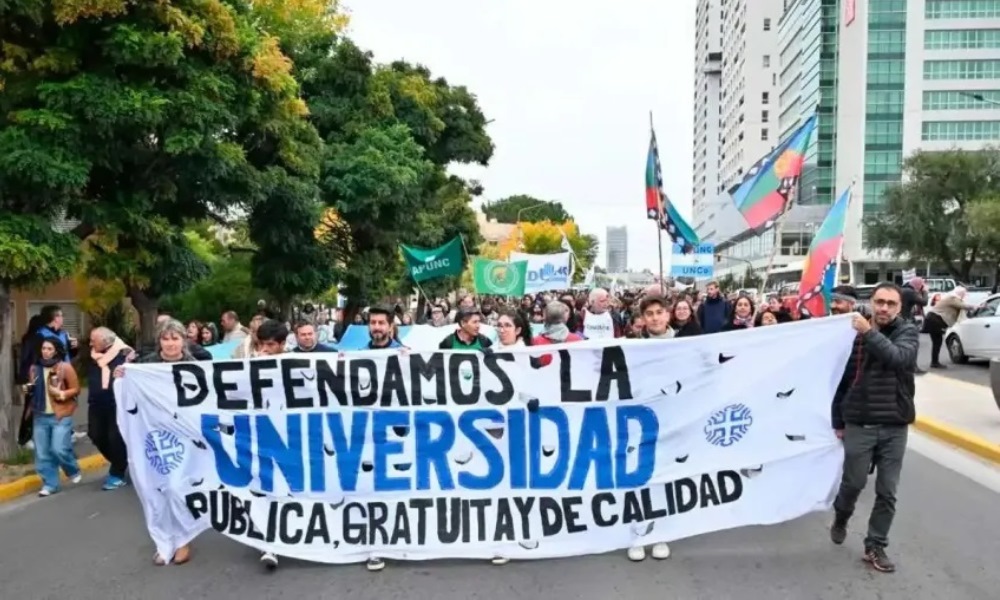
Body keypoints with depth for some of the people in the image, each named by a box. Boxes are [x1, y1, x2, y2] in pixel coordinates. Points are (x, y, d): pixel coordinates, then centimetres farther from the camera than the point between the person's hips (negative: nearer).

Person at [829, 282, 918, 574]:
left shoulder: (908, 331, -3)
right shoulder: (854, 333, -3)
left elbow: (898, 358, -26)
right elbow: (841, 379, 2)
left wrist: (870, 333, -28)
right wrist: (838, 421, 3)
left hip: (895, 426, 1)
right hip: (859, 425, 0)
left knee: (887, 492, 6)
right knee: (853, 482, 8)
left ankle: (875, 546, 21)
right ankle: (840, 518, 38)